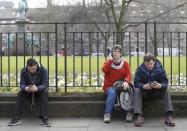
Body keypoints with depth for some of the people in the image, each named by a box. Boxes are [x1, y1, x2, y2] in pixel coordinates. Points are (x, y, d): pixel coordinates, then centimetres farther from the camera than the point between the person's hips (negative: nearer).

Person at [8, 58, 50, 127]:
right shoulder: (23, 71, -14)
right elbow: (22, 84, -18)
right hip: (28, 90, 2)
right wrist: (25, 88, -45)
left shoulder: (43, 70, -21)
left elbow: (45, 84, -27)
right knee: (20, 93, -28)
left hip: (39, 90, -2)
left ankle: (44, 118, -37)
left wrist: (37, 88, -50)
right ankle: (17, 118, -28)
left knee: (44, 93, -34)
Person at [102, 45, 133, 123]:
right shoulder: (109, 62, 10)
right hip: (109, 86, 0)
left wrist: (126, 82, -25)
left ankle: (129, 113, -20)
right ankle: (107, 114, -29)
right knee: (112, 92, -35)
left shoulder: (125, 63, 9)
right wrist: (111, 60, -9)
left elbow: (128, 74, -4)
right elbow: (104, 70, -11)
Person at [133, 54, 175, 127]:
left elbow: (165, 83, -16)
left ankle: (169, 116, -32)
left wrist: (160, 86, -41)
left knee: (165, 91, -26)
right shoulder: (140, 69, -12)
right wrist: (144, 86, -41)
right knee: (137, 91, -30)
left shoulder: (160, 68, -11)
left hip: (156, 92, 1)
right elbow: (136, 83, -18)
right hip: (144, 92, -1)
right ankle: (139, 116, -38)